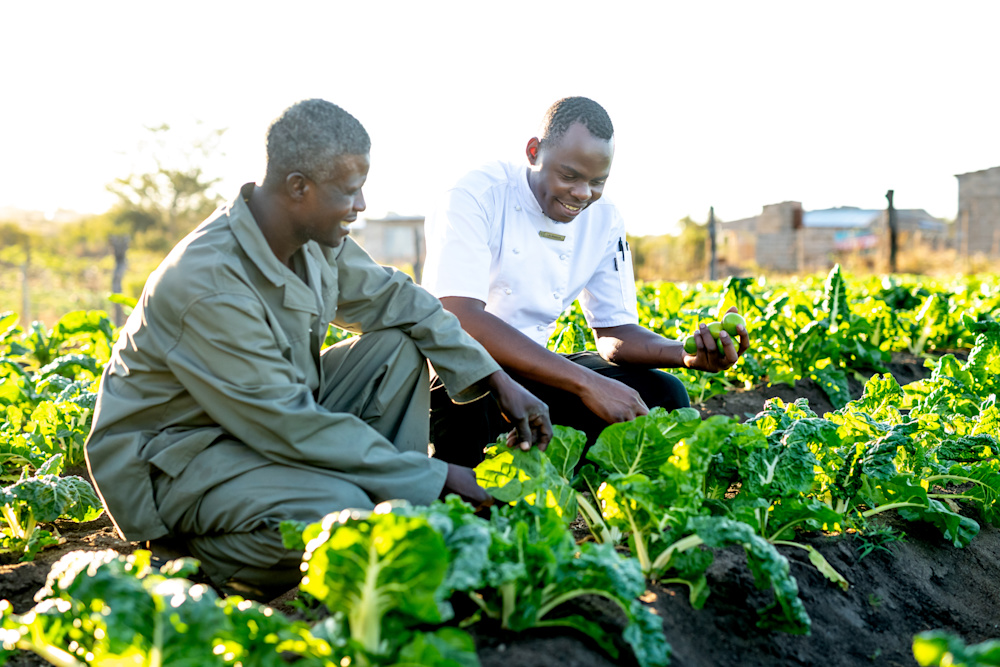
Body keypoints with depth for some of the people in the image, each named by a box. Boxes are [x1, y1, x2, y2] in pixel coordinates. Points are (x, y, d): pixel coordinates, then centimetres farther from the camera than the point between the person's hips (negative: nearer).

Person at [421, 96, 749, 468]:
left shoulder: (602, 221, 2)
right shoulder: (475, 200, -18)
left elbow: (615, 332, 5)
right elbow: (458, 318, -32)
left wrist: (689, 354, -19)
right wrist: (586, 382, -37)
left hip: (532, 371, 6)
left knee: (663, 394, -10)